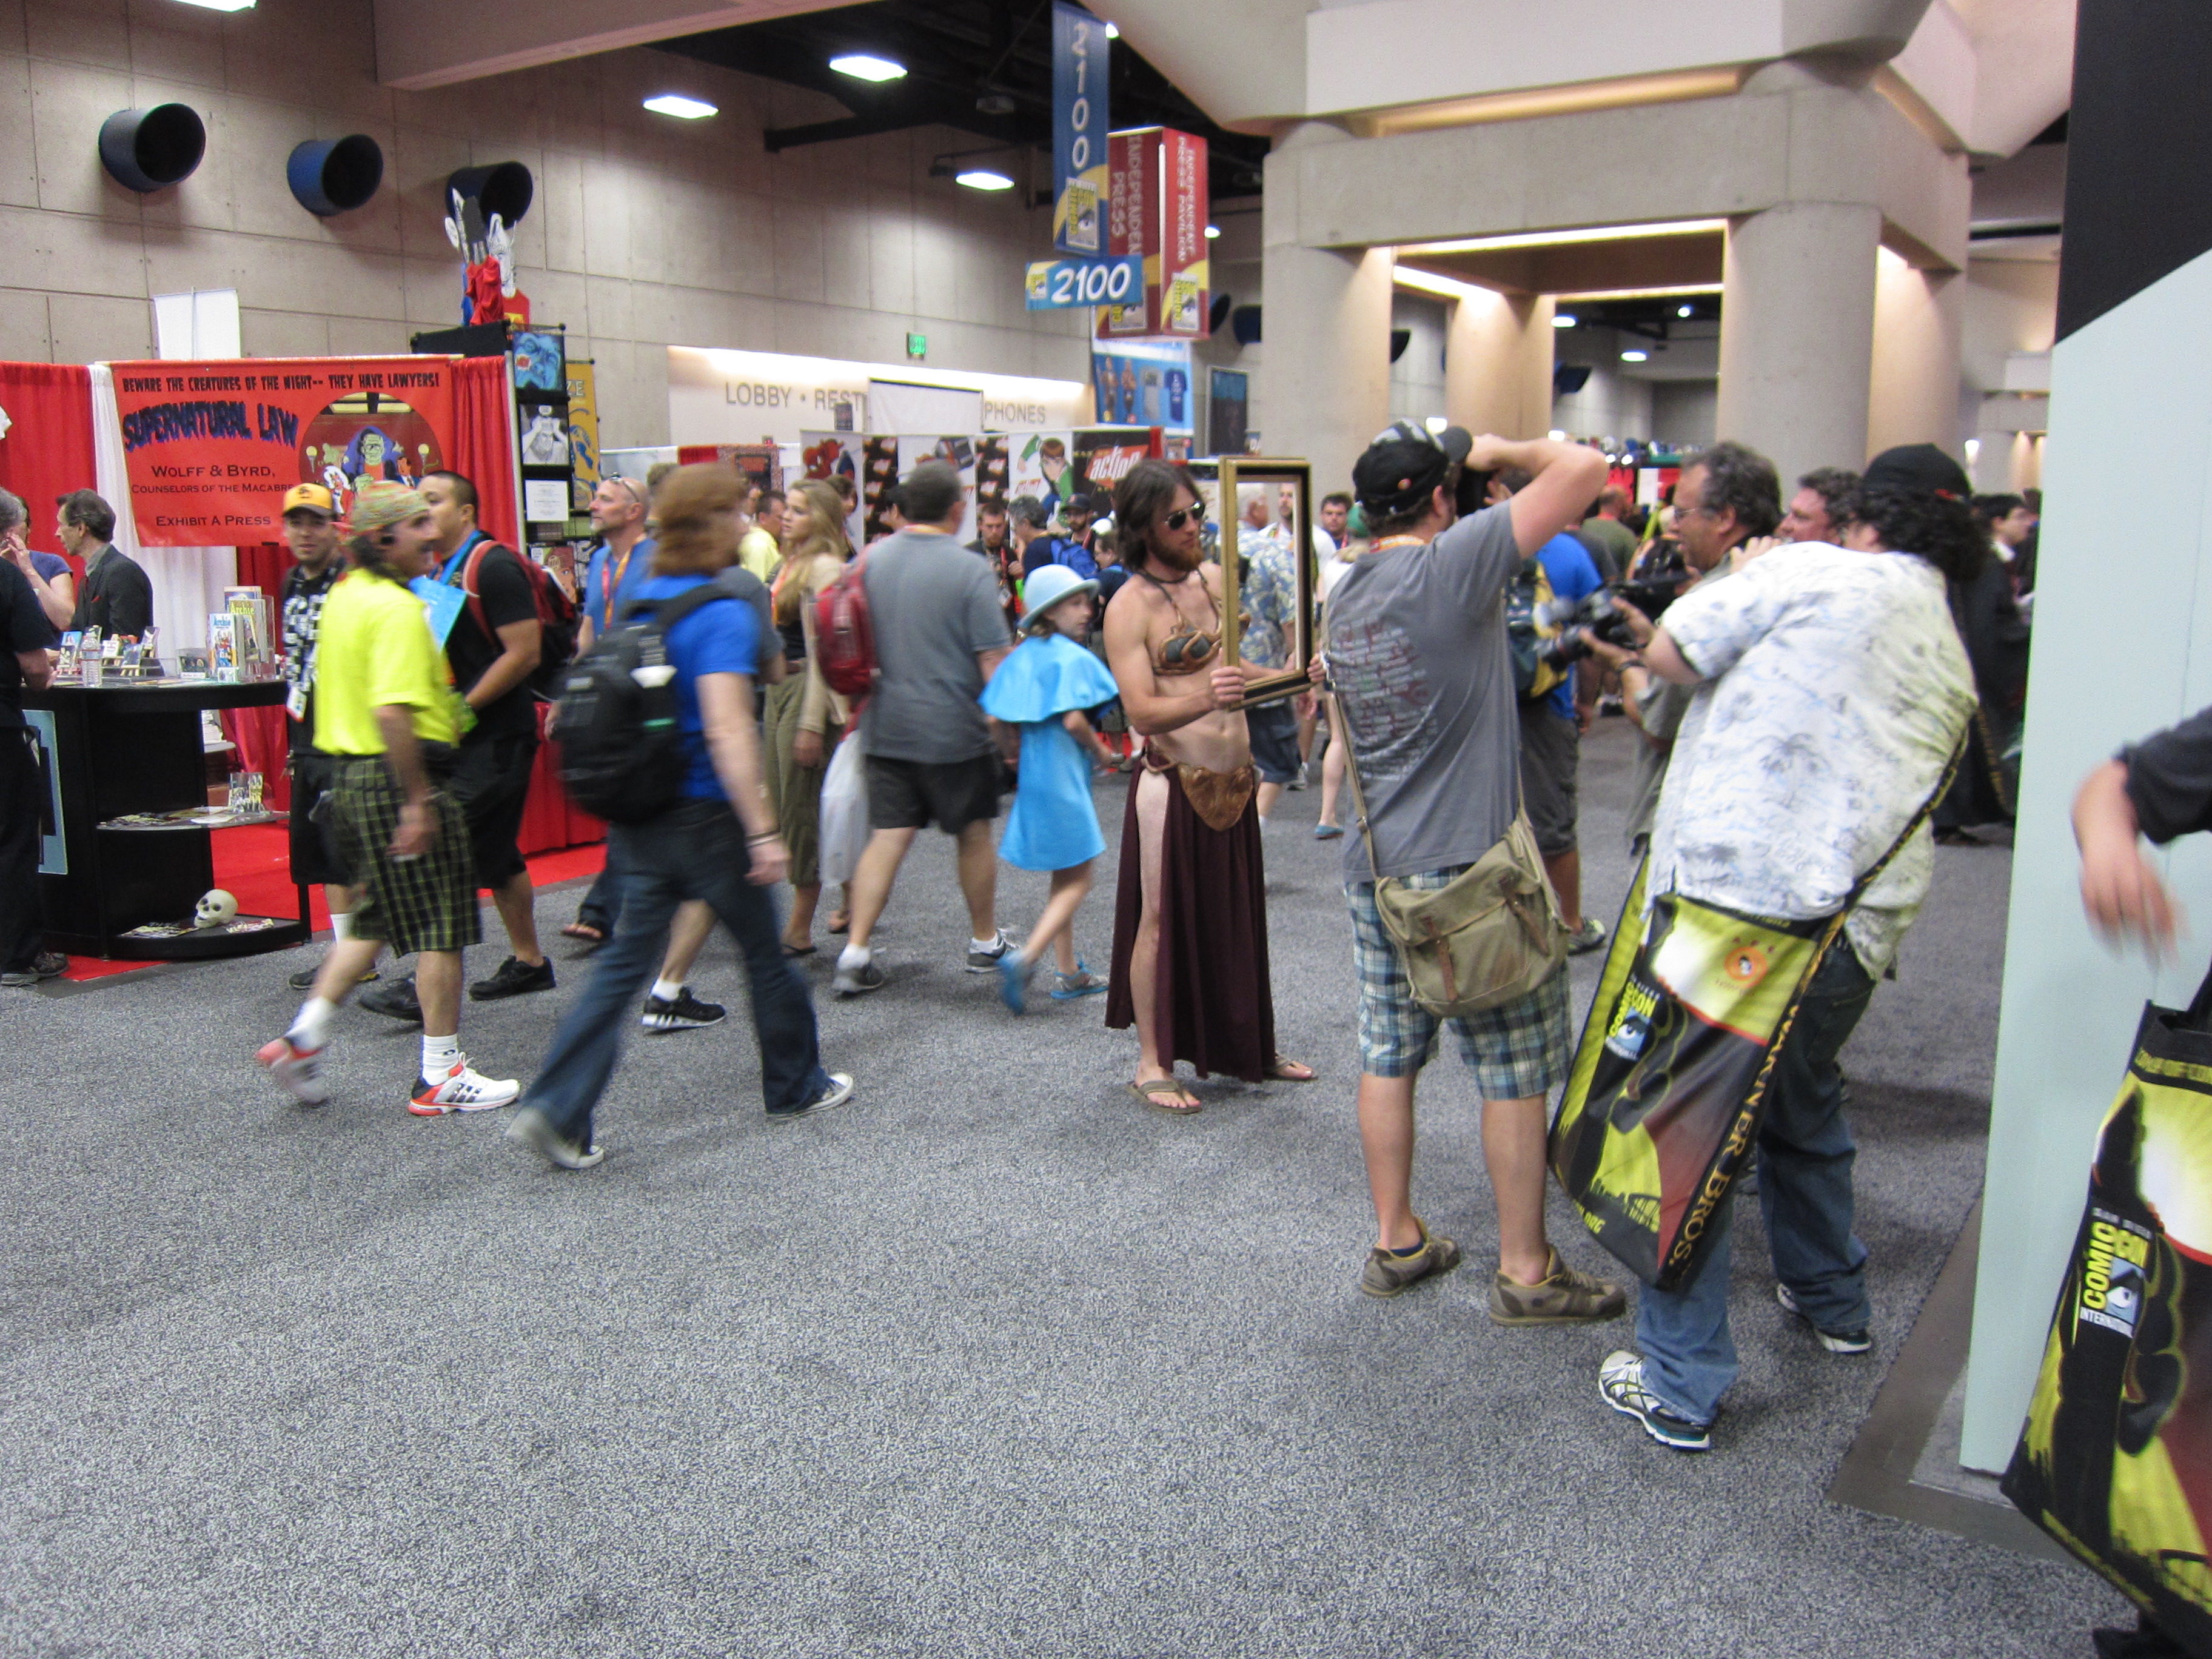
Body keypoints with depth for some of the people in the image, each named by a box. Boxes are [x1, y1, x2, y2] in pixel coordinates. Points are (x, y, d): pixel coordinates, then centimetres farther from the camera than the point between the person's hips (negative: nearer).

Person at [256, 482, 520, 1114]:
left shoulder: (344, 594, 13)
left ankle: (303, 1037, 19)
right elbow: (391, 711, -28)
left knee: (377, 918, 21)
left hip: (350, 775, 10)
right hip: (397, 777, -10)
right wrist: (418, 799, -25)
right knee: (440, 927, 1)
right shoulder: (397, 608, -18)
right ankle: (440, 1075, 9)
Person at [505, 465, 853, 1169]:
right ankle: (797, 1086, 29)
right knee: (764, 953, 12)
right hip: (705, 815, -7)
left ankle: (556, 1110, 1)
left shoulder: (641, 601, 7)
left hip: (640, 814, 7)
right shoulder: (722, 614, -17)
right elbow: (726, 729, -24)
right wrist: (762, 832, -23)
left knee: (626, 959, 9)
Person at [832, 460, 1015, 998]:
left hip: (886, 727, 4)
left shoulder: (871, 560, 2)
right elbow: (994, 661, -13)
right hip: (955, 730, -4)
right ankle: (985, 943, 26)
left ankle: (856, 950, -1)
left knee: (887, 837, 6)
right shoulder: (970, 570, -12)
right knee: (974, 834, 12)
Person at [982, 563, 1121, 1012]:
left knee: (1064, 878, 18)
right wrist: (1102, 751, -6)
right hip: (1063, 777, -8)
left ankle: (1070, 974, 23)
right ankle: (1025, 959, -16)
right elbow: (1074, 721, -22)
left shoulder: (1022, 657, 8)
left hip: (1033, 774, 8)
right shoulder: (1073, 658, -13)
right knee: (1077, 882, -1)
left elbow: (995, 719, 4)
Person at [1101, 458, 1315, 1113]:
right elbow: (1142, 712, -22)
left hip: (1234, 779, 7)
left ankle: (1249, 1047, 31)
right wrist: (1206, 699, -39)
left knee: (1238, 916, 16)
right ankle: (1153, 1064, 14)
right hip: (1173, 783, -7)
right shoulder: (1130, 607, -13)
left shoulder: (1215, 577, 8)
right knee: (1162, 919, 2)